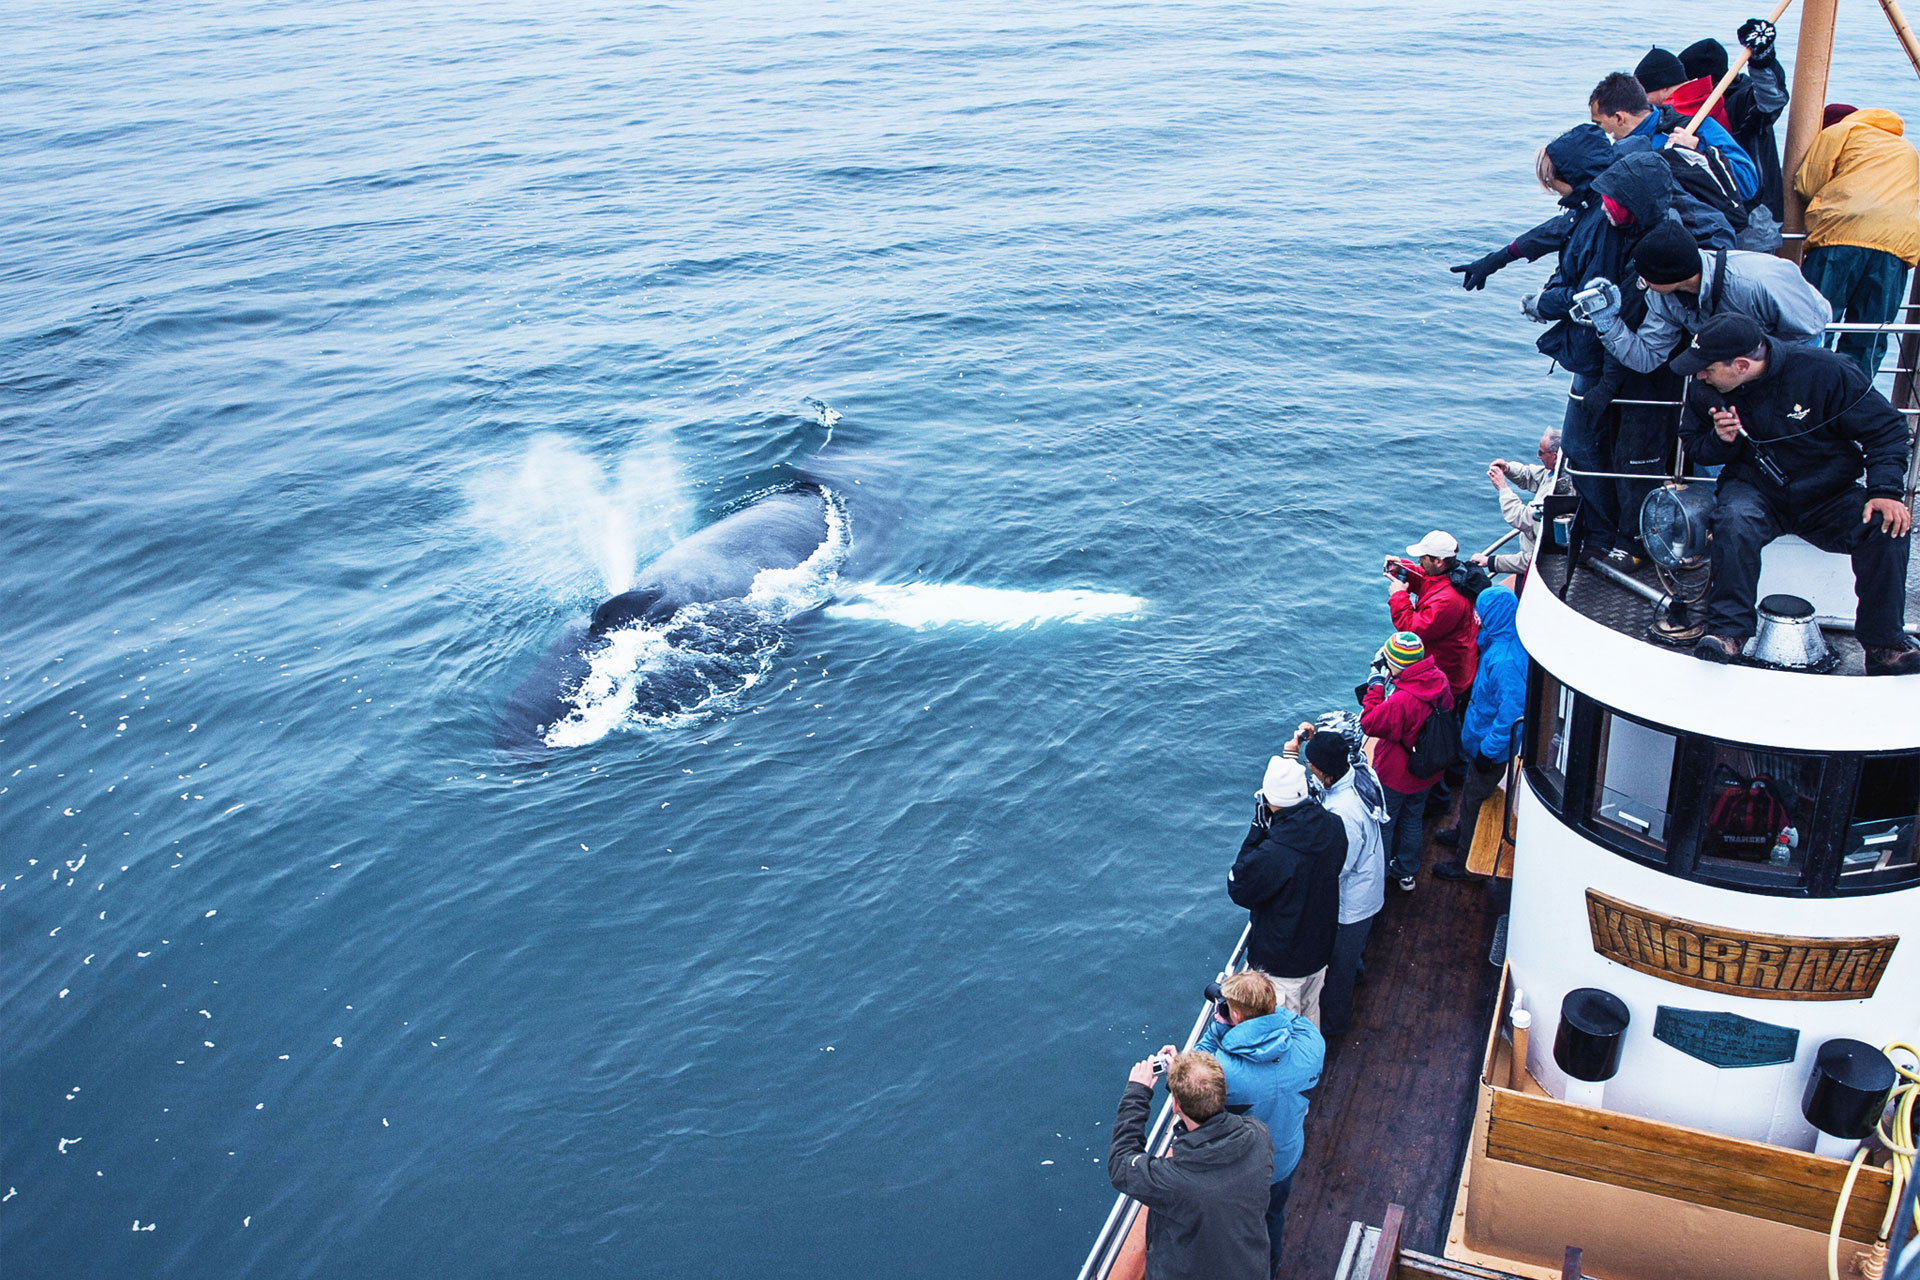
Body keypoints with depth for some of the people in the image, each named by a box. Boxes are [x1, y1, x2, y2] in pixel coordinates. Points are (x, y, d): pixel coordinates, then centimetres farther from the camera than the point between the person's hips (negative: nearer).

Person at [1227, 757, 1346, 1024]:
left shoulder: (1273, 854, -36)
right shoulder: (1333, 827, -15)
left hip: (1282, 965, -6)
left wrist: (1257, 829, -22)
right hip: (1320, 950, 7)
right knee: (1310, 1011, 30)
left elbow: (1238, 889, -19)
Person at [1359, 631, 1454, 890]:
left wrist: (1375, 688, -15)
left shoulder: (1401, 701, -37)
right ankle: (1407, 872, 42)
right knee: (1413, 819, 26)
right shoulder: (1439, 681, -14)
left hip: (1395, 774, -7)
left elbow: (1369, 723, -23)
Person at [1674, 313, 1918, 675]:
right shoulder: (1706, 389, -8)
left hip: (1828, 496, -1)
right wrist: (1721, 440, -17)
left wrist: (1885, 491, -23)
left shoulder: (1824, 371, -17)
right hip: (1755, 490, 1)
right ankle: (1727, 630, -26)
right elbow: (1696, 448, 8)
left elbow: (1885, 429, -9)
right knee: (1734, 521, -34)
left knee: (1887, 527, -27)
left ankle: (1883, 643, -13)